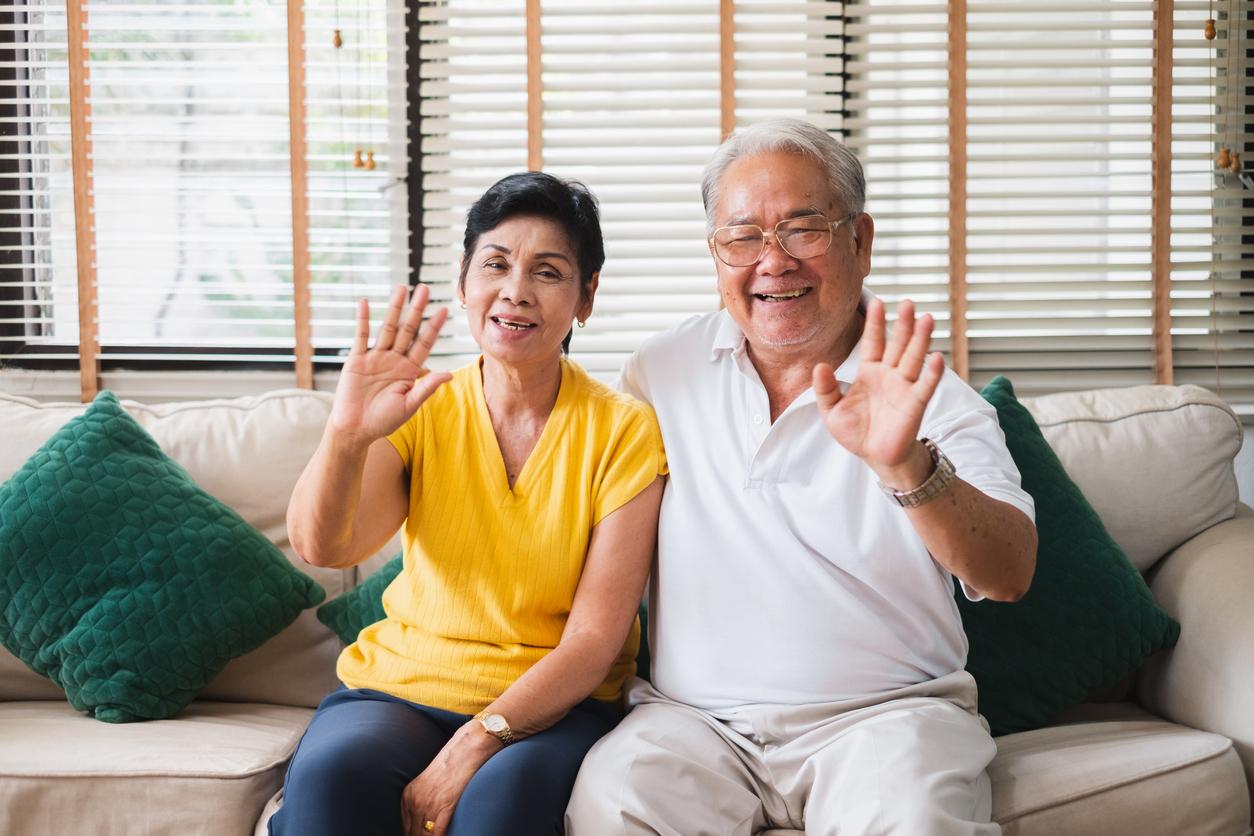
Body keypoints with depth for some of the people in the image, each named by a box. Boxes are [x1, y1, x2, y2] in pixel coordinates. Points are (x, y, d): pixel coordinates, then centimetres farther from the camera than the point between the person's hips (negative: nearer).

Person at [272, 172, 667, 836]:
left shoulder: (623, 431, -3)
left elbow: (594, 640, -9)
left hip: (552, 706, -1)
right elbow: (322, 547, -14)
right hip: (399, 685, 1)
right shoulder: (421, 410, 3)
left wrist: (474, 746, -21)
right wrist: (348, 433, -33)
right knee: (329, 775, -30)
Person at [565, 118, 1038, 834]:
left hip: (885, 712, -2)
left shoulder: (928, 396, 0)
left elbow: (1010, 575, -15)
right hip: (693, 715, 2)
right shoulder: (662, 372, 10)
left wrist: (906, 468, -34)